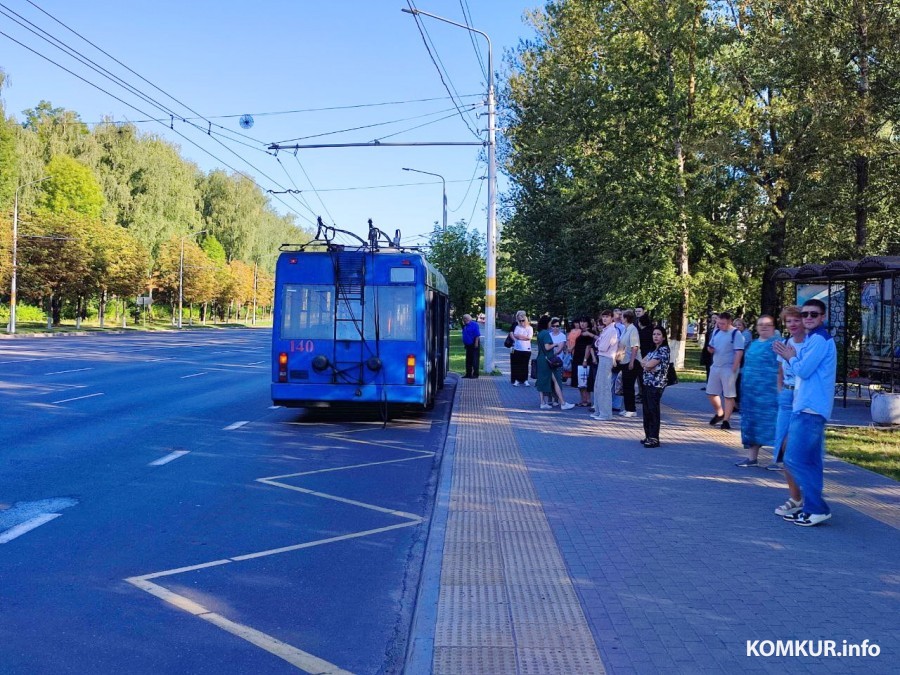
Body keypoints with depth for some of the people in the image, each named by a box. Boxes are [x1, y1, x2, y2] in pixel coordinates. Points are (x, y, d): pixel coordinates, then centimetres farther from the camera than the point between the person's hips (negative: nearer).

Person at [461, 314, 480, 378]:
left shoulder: (474, 325, -11)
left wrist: (476, 343, -21)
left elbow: (477, 335, -16)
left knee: (475, 360, -6)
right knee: (468, 360, 11)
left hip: (474, 345, -9)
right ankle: (468, 374, 17)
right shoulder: (464, 326, 14)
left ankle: (475, 375, -5)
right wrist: (464, 344, 19)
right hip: (468, 345, 9)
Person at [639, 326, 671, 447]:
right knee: (646, 410, 10)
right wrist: (647, 365, -7)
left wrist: (646, 363, 3)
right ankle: (648, 436, 18)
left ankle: (654, 439, -5)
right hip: (647, 383, 9)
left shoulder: (664, 350, -10)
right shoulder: (653, 350, 18)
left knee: (653, 410, -8)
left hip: (656, 384, -9)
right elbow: (642, 362, 12)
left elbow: (650, 364, -17)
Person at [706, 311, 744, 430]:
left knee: (729, 395, -1)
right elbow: (711, 347, 19)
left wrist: (734, 368, -20)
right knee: (711, 392, 13)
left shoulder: (736, 334, -11)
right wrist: (710, 349, -6)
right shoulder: (717, 332, 10)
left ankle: (726, 420, 4)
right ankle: (719, 413, 33)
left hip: (729, 368, -7)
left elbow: (739, 352, -16)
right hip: (715, 367, 7)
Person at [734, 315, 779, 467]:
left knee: (770, 423, -7)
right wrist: (744, 386, 20)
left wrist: (779, 390, -18)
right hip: (750, 391, 8)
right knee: (751, 423, 10)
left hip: (768, 392, -8)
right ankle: (752, 457, 18)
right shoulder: (753, 344, 17)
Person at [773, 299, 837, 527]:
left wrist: (791, 357, 1)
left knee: (795, 459, -11)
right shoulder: (813, 339, 20)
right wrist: (792, 357, 4)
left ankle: (818, 508, -7)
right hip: (807, 407, 11)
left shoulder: (819, 339, -12)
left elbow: (803, 370, -16)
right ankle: (812, 508, 16)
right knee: (809, 461, 11)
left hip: (810, 409, -11)